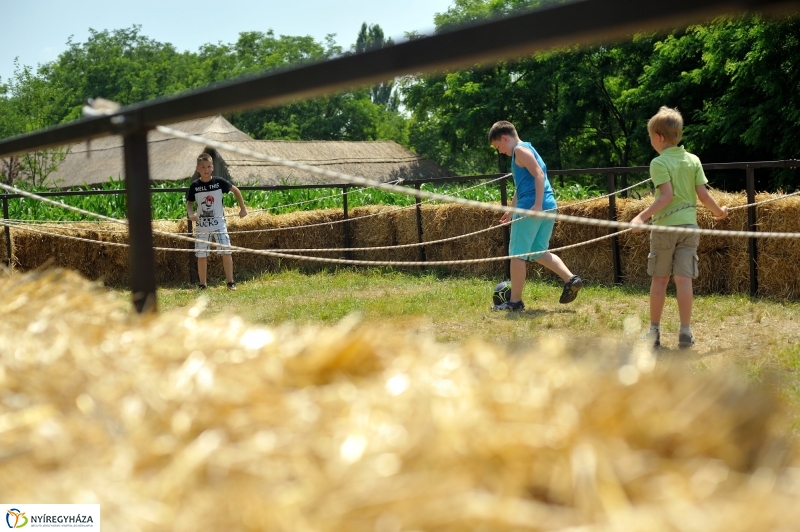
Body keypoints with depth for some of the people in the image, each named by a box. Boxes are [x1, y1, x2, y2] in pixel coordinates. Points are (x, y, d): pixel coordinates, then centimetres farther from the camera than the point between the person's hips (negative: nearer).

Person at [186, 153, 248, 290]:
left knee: (226, 252, -9)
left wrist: (243, 208, 7)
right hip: (202, 225, 1)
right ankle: (202, 285, 13)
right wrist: (191, 214, -12)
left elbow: (236, 190, 7)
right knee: (201, 255, 4)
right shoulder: (194, 185, -3)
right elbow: (189, 203, 8)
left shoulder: (219, 182, -5)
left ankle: (230, 282, -2)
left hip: (219, 223, -1)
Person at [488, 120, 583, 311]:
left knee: (517, 254, -1)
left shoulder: (520, 150, -5)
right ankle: (571, 279, 0)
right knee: (539, 253, 15)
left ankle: (515, 301, 2)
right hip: (548, 207, 10)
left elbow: (539, 175, -18)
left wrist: (537, 205, -24)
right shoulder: (526, 150, 25)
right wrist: (511, 210, 41)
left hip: (531, 207, -10)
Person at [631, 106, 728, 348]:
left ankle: (654, 331, 12)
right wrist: (718, 211, 19)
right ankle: (685, 332, -2)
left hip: (665, 227, -3)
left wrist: (642, 216, -23)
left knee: (659, 279, 7)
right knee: (683, 279, 1)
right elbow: (703, 195, 2)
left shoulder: (659, 163, -8)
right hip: (689, 226, 3)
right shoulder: (694, 160, 6)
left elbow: (666, 195, -18)